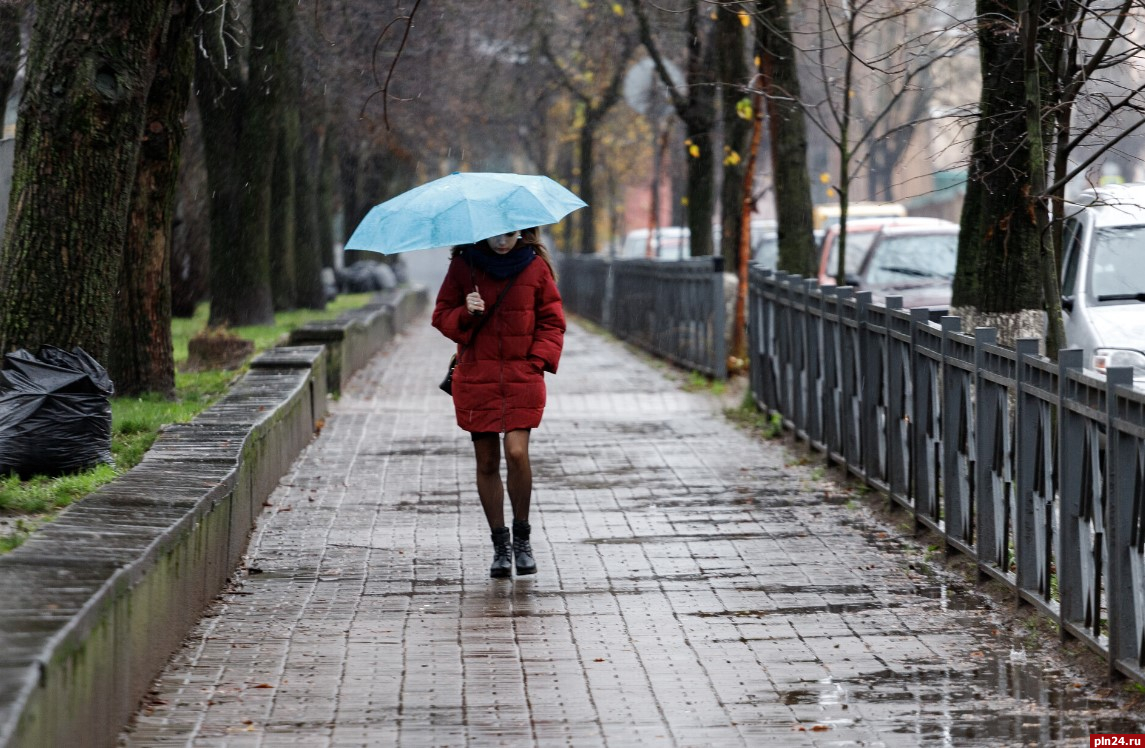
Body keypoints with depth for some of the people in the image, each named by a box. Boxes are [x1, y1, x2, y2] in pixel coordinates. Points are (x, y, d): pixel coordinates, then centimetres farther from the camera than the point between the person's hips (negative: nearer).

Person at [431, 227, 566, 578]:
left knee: (517, 453, -15)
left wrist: (537, 361, -4)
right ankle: (500, 544, 14)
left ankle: (522, 536, 3)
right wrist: (466, 314, -12)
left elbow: (552, 322, 9)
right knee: (487, 462, 2)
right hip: (476, 376, 1)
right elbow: (442, 316, 9)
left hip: (522, 378, -1)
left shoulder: (536, 267, 3)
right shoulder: (463, 265, 3)